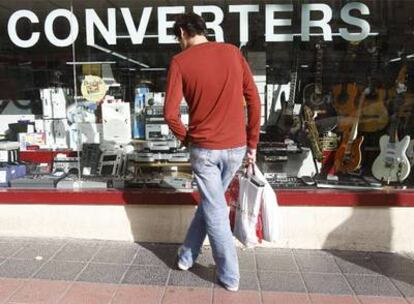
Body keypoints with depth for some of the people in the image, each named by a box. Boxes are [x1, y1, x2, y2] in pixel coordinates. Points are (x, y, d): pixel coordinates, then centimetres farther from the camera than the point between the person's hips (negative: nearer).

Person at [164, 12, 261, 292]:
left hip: (204, 148, -3)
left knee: (215, 212, 10)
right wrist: (252, 143, 9)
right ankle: (187, 256, 36)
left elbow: (170, 113, -10)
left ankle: (230, 277, 20)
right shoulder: (233, 52, 5)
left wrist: (186, 139, 8)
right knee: (210, 202, 21)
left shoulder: (180, 61, -4)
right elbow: (254, 99, 3)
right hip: (236, 147, 4)